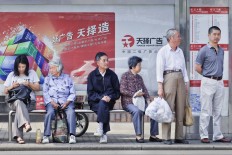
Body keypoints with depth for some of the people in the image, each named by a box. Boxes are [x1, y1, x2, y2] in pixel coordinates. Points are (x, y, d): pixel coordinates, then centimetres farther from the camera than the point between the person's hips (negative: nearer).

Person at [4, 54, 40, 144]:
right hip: (14, 101, 0)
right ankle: (26, 123, -58)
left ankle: (18, 136, -39)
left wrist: (29, 84, -9)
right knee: (19, 102, -39)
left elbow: (37, 88, 9)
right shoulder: (11, 75, 16)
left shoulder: (32, 73, 13)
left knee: (19, 109, -35)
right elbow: (5, 91, 15)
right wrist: (12, 86, -6)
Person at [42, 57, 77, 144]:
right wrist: (52, 103, -12)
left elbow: (73, 93, 6)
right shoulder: (48, 79, 14)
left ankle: (72, 135, -35)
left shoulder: (67, 78, 13)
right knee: (50, 112, -33)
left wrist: (67, 103, -11)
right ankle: (46, 136, -32)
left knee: (71, 112, -32)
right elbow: (45, 93, 4)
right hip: (52, 102, 0)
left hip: (66, 102, 0)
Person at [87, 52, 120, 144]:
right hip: (95, 103, -1)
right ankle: (103, 134, -36)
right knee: (105, 110, -33)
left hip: (109, 102, 1)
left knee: (103, 103, -35)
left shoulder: (112, 75, 10)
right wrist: (101, 97, -17)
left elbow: (117, 92, 10)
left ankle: (100, 128, -37)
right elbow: (90, 93, 0)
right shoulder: (92, 75, 6)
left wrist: (110, 97, -11)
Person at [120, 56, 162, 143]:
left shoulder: (139, 77, 21)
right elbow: (122, 90, -8)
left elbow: (145, 90, 18)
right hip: (128, 102, -6)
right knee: (137, 111, -37)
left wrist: (148, 100, 0)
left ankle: (153, 135, -9)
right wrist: (135, 94, -14)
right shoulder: (125, 76, 1)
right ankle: (138, 136, -30)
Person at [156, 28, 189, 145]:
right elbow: (159, 69, -6)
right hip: (169, 77, -6)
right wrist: (160, 87, -14)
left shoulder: (180, 51, 19)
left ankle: (179, 137, 9)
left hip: (180, 78, 6)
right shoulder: (163, 51, 0)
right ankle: (166, 138, -6)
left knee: (180, 110, 4)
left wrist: (186, 83, 12)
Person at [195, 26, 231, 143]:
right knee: (206, 111, -2)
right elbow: (197, 68, -5)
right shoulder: (204, 50, -7)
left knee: (218, 111, 9)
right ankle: (204, 136, 3)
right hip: (208, 82, -6)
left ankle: (217, 135, 15)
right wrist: (208, 75, 2)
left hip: (220, 82, 6)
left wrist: (218, 76, 10)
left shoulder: (221, 50, 12)